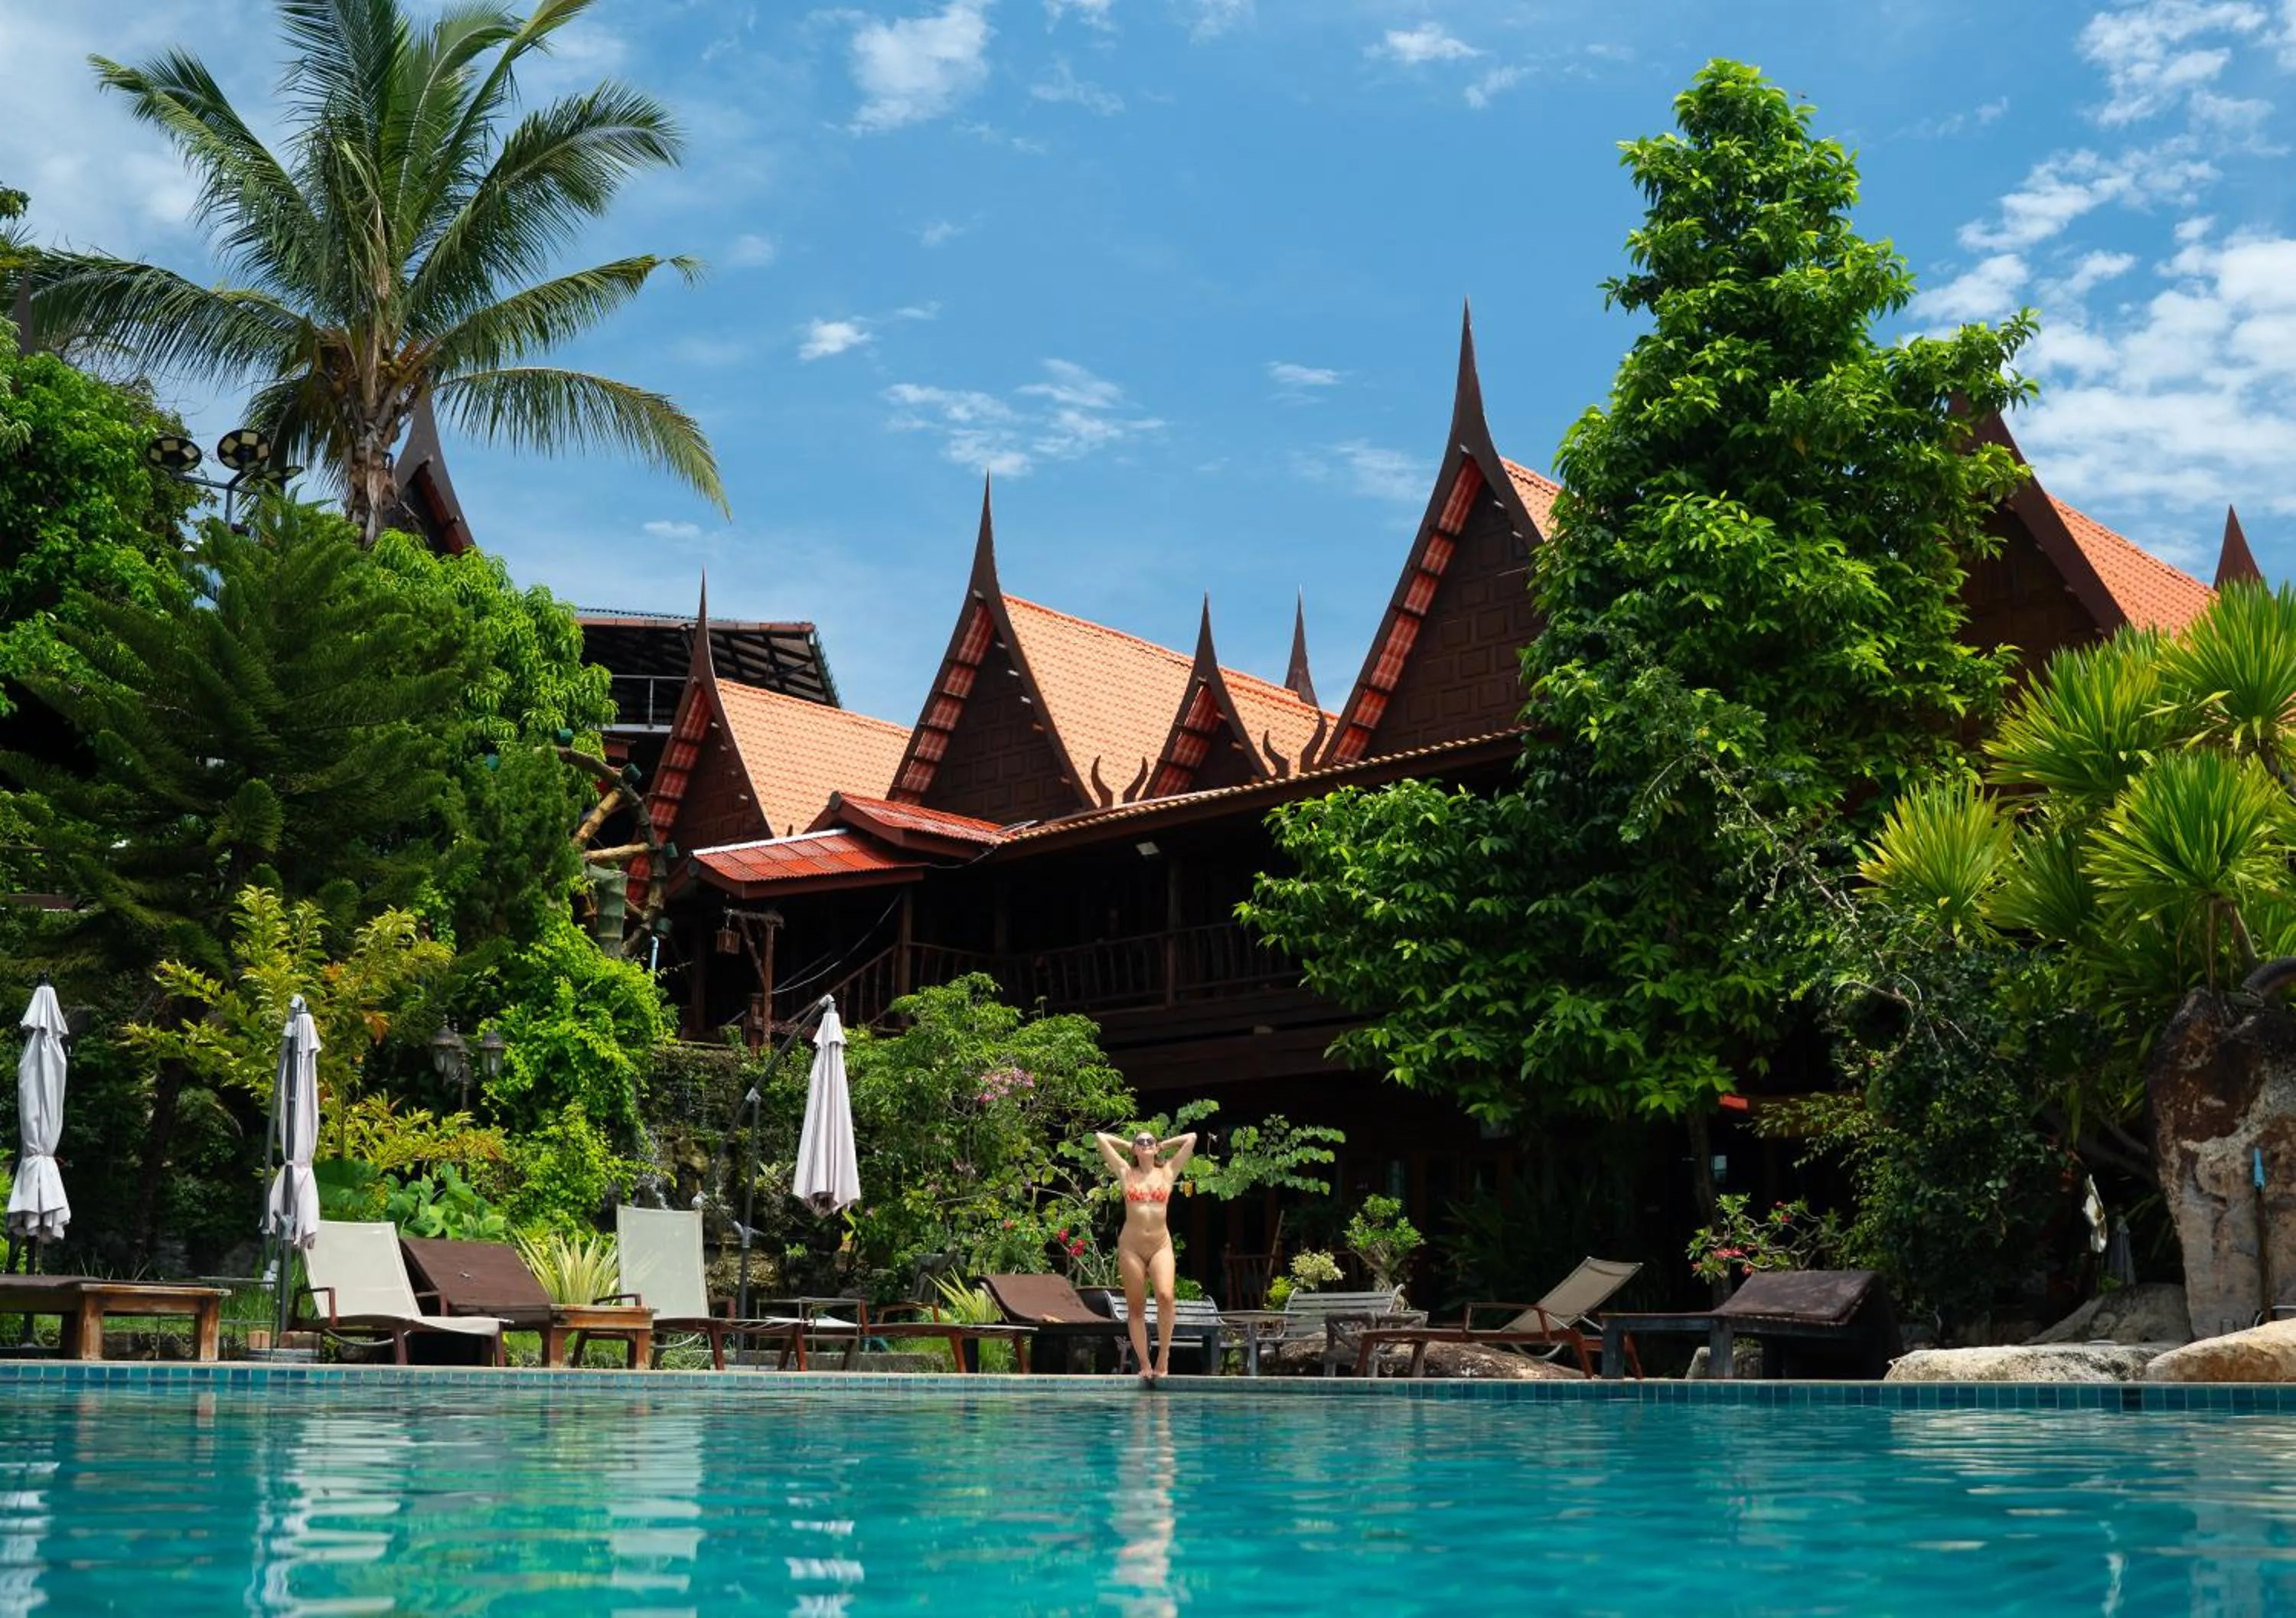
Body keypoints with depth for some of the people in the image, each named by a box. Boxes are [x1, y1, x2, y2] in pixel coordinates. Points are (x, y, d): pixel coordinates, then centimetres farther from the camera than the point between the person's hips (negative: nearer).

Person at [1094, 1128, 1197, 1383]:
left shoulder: (1168, 1172, 10)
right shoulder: (1126, 1173, 9)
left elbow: (1191, 1138, 11)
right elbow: (1100, 1137, 11)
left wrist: (1162, 1145, 19)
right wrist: (1128, 1146, 19)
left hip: (1161, 1246, -1)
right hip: (1131, 1247, 1)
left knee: (1165, 1296, -21)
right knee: (1136, 1308, 0)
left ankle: (1163, 1358, -11)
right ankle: (1145, 1365, 3)